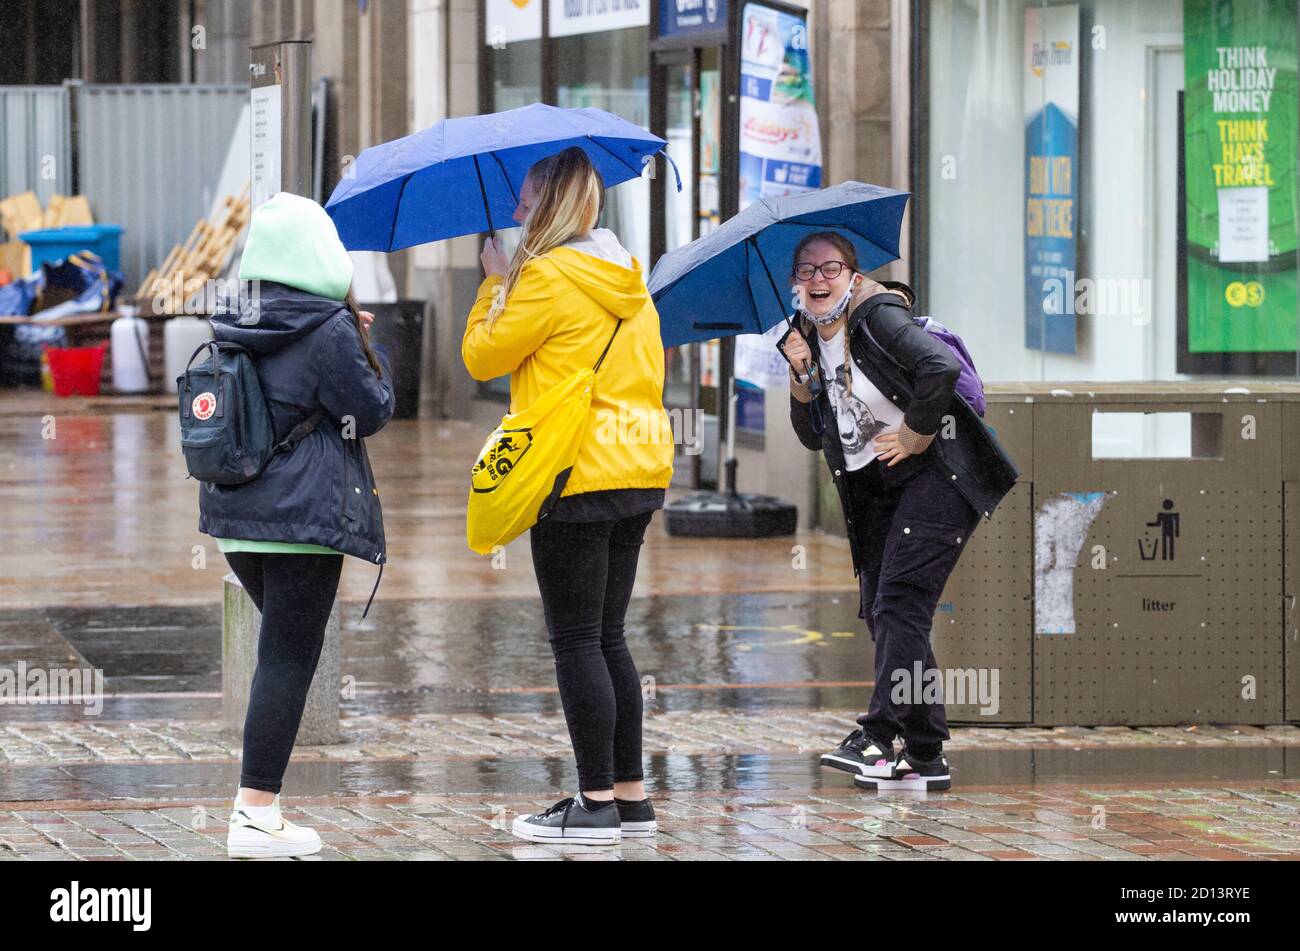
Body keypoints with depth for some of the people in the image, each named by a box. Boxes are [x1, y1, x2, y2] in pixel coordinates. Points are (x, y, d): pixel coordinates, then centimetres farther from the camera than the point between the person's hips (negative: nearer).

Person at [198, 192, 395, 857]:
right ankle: (255, 817, -7)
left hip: (233, 510, 7)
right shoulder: (327, 329, -13)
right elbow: (372, 412, -7)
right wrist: (367, 353, 10)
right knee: (288, 657, -5)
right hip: (305, 514, -7)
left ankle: (258, 802, 17)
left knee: (284, 647, 19)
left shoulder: (234, 325, 8)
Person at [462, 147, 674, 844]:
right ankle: (631, 796, 14)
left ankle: (597, 803, -4)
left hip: (578, 481, -8)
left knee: (577, 641, -4)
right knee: (606, 638, 13)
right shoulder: (625, 278, 14)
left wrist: (495, 282, 9)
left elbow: (482, 356, -4)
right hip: (639, 470, 8)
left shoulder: (548, 276, -12)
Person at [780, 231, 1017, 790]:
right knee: (879, 612, 3)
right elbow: (812, 436, 13)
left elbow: (941, 367, -26)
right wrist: (801, 377, -1)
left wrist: (914, 435, -18)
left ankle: (879, 734, -23)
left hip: (934, 472, -8)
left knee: (899, 603, -17)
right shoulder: (810, 339, 12)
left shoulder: (879, 316, -11)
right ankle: (924, 755, 6)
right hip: (873, 487, 8)